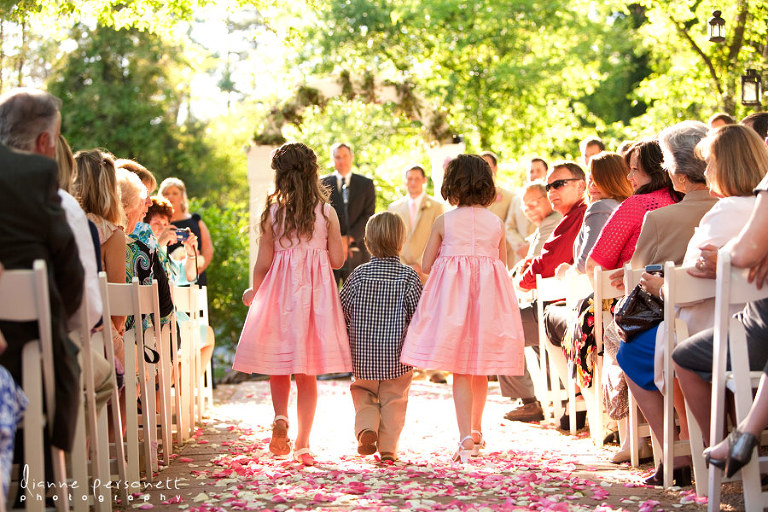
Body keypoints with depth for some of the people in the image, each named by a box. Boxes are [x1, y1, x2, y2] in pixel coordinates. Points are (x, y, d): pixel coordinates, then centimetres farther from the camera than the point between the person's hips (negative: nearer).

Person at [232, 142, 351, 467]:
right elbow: (337, 260, 1)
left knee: (279, 367, 13)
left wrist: (254, 291, 18)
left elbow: (263, 264, -1)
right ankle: (303, 444, 7)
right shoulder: (327, 211, 0)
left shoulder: (273, 212, -3)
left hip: (279, 291, -1)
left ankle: (280, 418, -13)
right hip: (317, 293, 1)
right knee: (307, 374, 6)